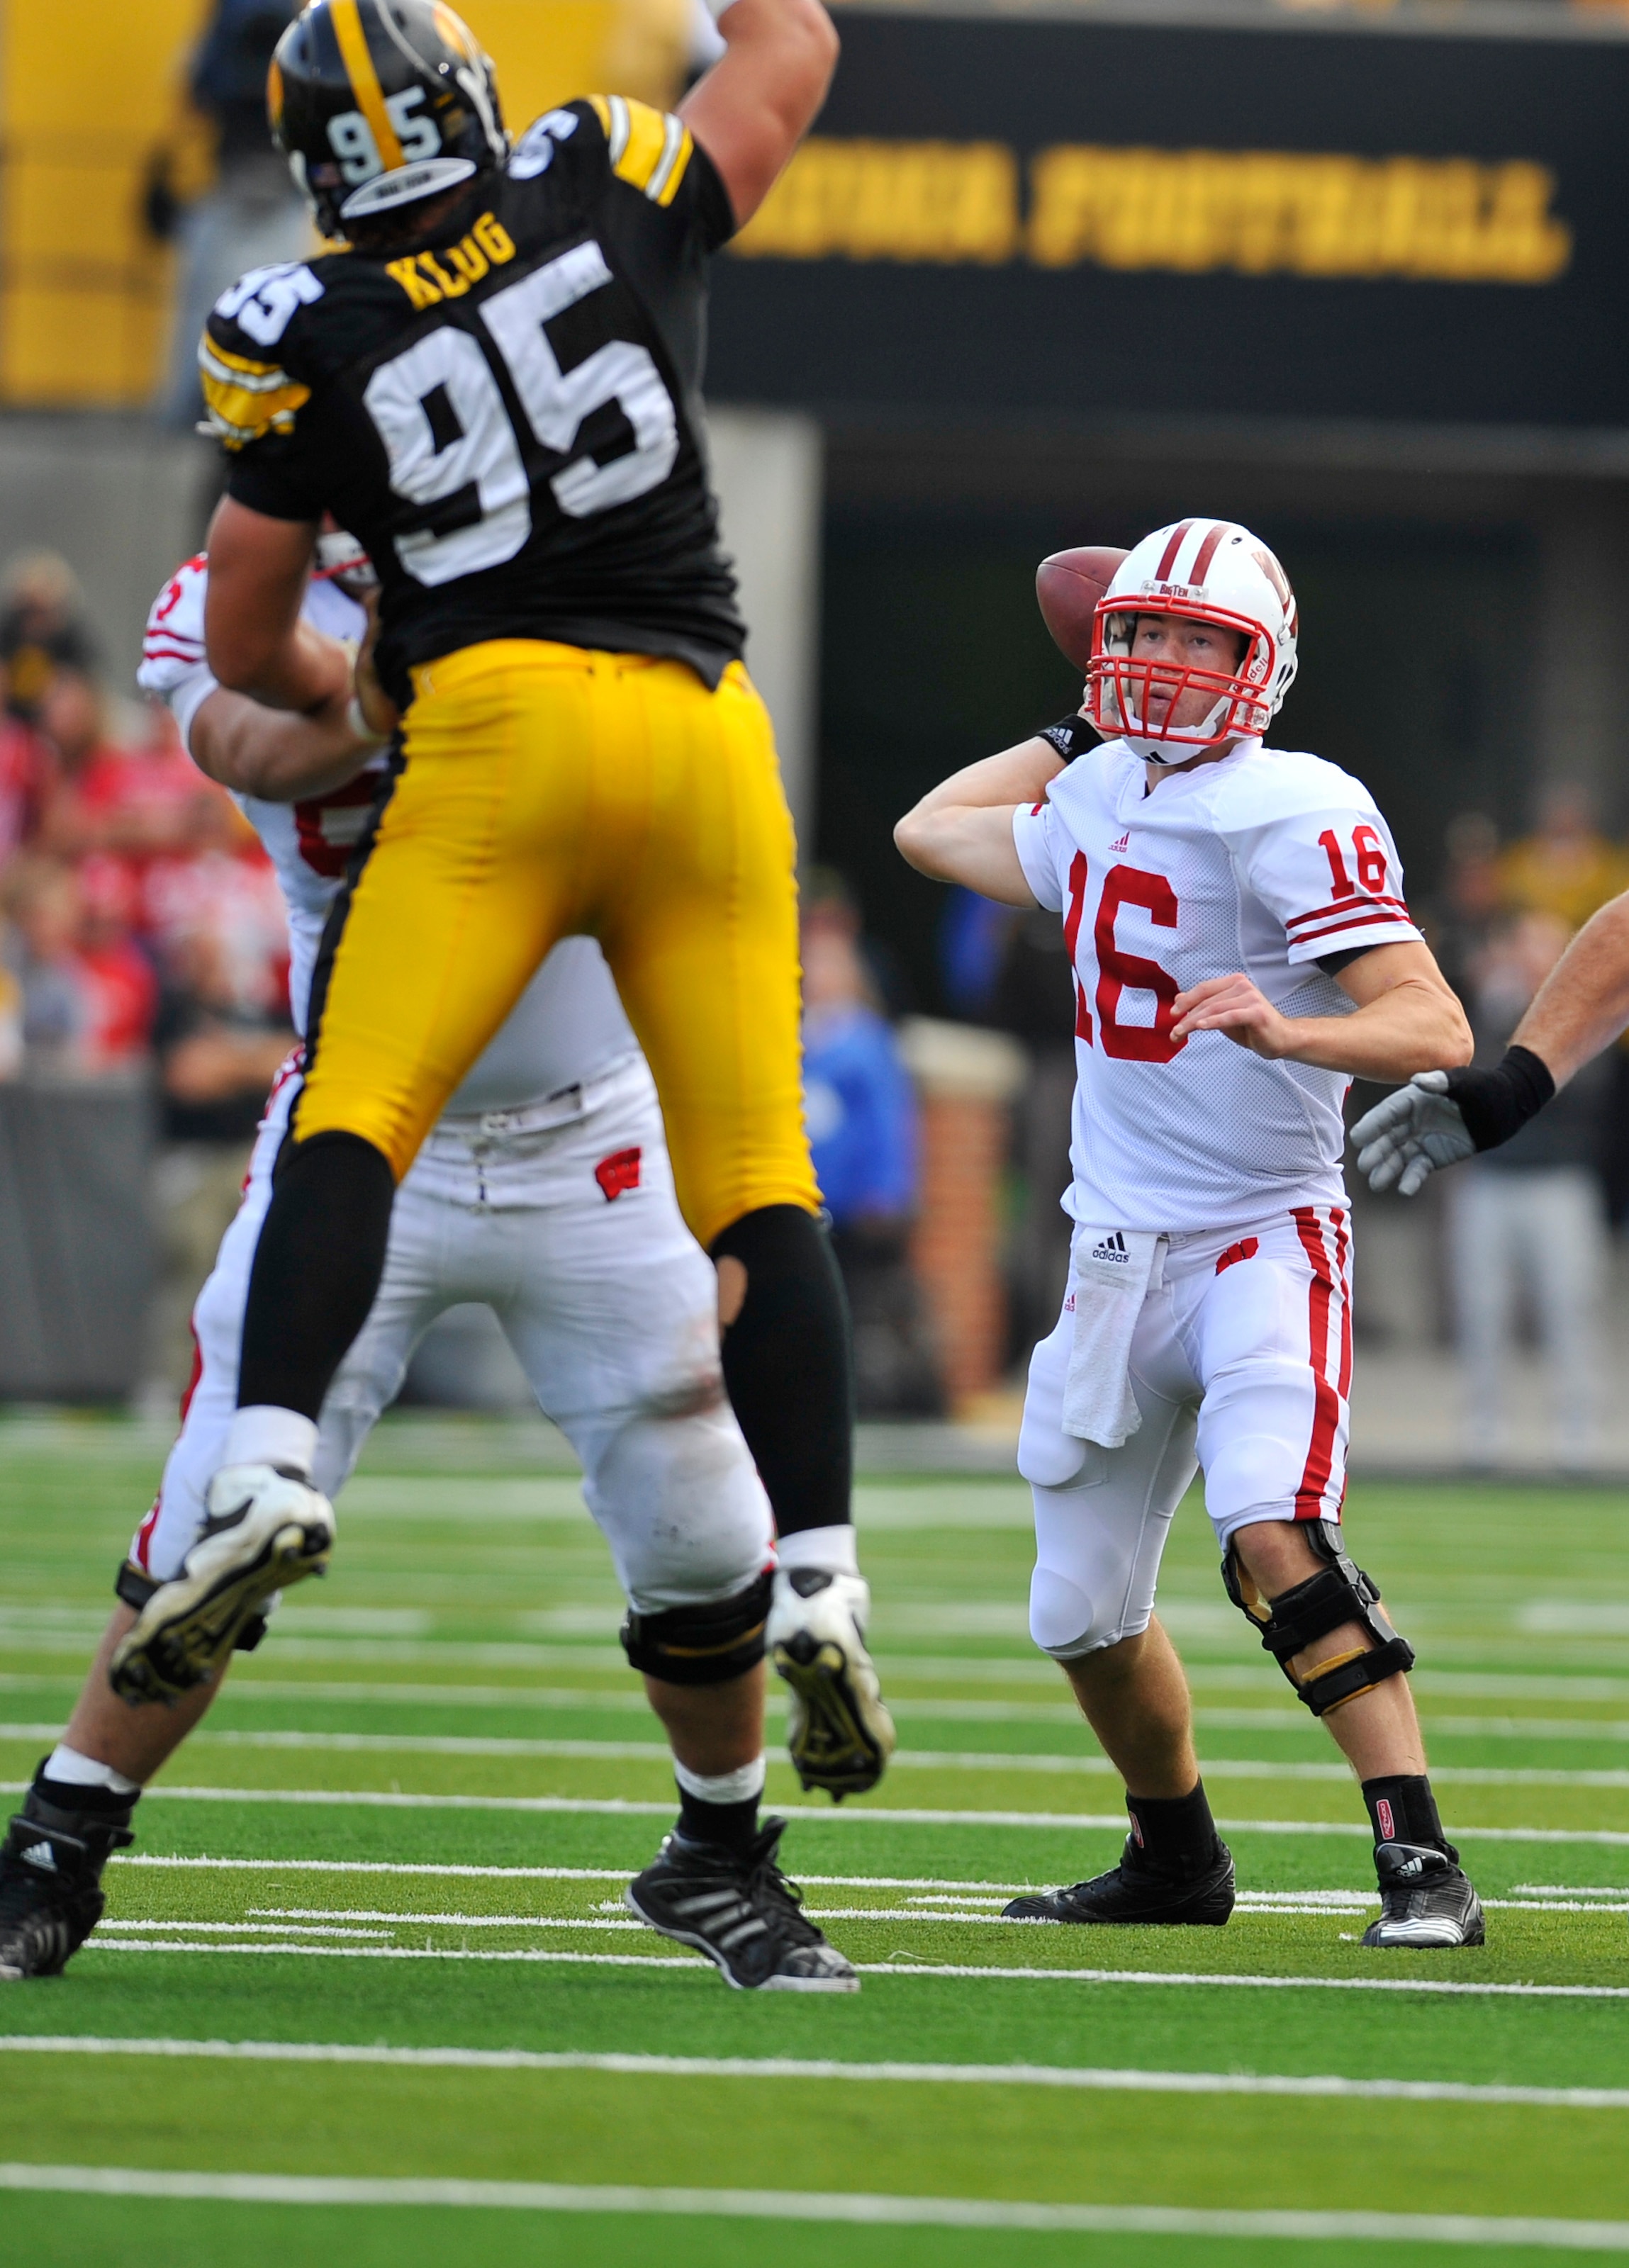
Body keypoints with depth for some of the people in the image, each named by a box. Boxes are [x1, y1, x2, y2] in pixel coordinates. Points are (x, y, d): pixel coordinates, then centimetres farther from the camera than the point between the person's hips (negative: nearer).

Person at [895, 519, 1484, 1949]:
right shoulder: (1101, 801, 9)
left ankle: (1423, 1864, -30)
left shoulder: (1296, 813, -14)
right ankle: (1176, 1860, 35)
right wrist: (1077, 734, 26)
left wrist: (1286, 1031, -39)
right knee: (1085, 1611, 13)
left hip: (1266, 1233, -8)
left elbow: (1437, 1030, -22)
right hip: (1122, 1250, 8)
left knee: (1274, 1533, -30)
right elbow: (934, 831, 30)